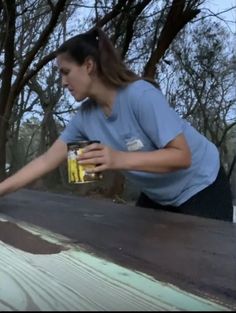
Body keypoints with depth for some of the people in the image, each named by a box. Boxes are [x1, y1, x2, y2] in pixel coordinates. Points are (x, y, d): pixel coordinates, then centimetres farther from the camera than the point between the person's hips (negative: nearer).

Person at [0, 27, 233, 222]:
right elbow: (46, 161, -6)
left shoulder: (141, 95, -29)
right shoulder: (85, 116, -9)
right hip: (158, 196, 6)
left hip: (201, 189, -6)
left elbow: (182, 156, -30)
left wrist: (120, 159, -41)